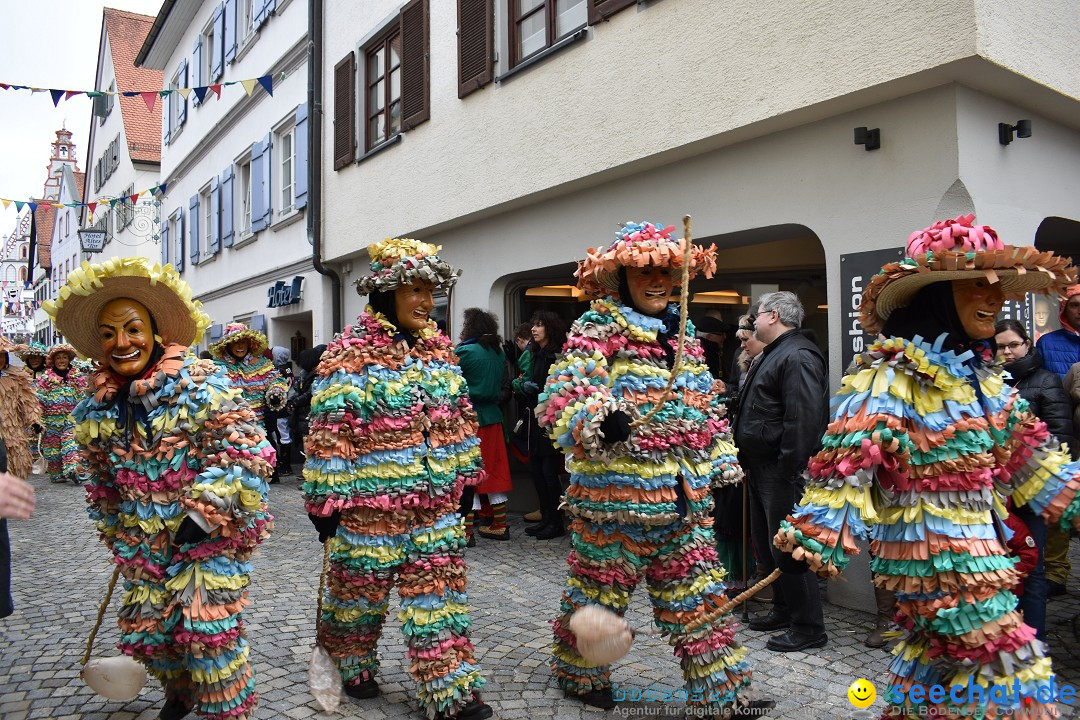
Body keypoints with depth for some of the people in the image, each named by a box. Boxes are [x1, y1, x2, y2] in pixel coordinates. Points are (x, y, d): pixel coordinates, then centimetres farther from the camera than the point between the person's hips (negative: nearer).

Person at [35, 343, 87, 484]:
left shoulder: (78, 377, 8)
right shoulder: (45, 379, 3)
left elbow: (83, 398, 12)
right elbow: (39, 401, 1)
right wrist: (40, 421, -5)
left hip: (71, 419, 0)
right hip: (52, 420, 0)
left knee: (71, 443, -13)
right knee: (52, 446, 4)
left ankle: (72, 468, -21)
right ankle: (56, 473, 11)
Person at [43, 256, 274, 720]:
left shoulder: (202, 384, -15)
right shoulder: (97, 408, 5)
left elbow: (243, 450, -20)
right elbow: (102, 482, 18)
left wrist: (203, 513, -21)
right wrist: (116, 537, 23)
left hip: (212, 538, -6)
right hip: (146, 545, 6)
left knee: (209, 633, -7)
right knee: (145, 632, 16)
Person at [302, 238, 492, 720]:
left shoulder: (438, 348, 8)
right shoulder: (350, 353, -11)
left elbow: (459, 418, 14)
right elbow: (329, 431, -12)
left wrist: (466, 475, 14)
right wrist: (326, 499, -12)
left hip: (436, 503, 5)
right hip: (369, 503, -5)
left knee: (439, 594, 8)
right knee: (360, 587, 13)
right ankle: (351, 667, 38)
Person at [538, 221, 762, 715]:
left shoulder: (683, 334, 14)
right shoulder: (597, 330, -8)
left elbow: (709, 407, 22)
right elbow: (560, 399, -22)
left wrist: (723, 461, 20)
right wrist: (596, 420, -41)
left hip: (685, 499, 6)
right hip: (615, 494, -5)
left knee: (699, 600, 11)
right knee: (600, 592, 10)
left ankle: (724, 693, 23)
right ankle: (579, 675, 33)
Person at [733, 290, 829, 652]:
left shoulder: (797, 357, -17)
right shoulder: (772, 354, 18)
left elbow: (803, 418, -26)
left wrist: (787, 470, -26)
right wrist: (748, 461, 19)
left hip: (780, 472, -11)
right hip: (760, 468, 11)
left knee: (786, 547, -4)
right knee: (766, 544, 19)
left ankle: (808, 627, 8)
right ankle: (783, 610, 33)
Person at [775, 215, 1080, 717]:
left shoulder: (983, 376, 9)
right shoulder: (889, 378, -20)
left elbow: (1028, 456, 17)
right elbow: (845, 464, -26)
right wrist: (813, 540, -30)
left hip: (978, 550, 9)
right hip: (935, 555, -9)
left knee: (936, 657, 21)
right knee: (1011, 674, -2)